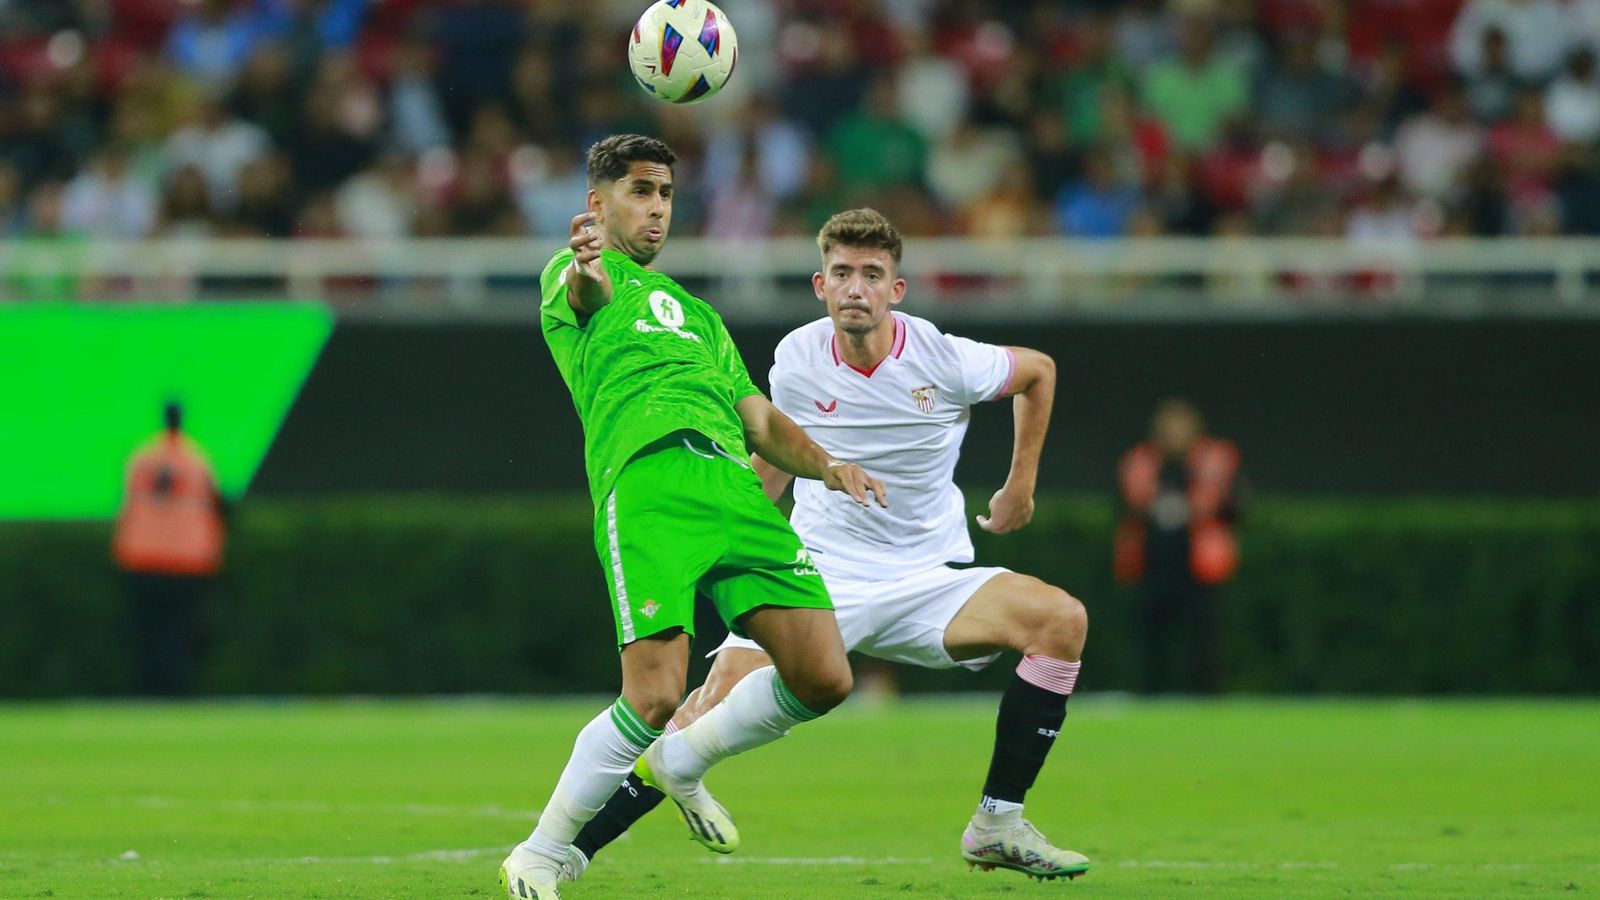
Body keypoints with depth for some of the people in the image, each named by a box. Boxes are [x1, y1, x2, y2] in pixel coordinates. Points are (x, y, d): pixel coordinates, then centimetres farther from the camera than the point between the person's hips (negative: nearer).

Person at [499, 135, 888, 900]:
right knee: (655, 699, -19)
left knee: (823, 677, -7)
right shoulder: (572, 273, 18)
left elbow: (760, 420, 31)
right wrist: (586, 271, -35)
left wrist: (826, 465, 10)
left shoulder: (696, 314, 38)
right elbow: (586, 295, -9)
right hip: (647, 481, -6)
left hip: (736, 486, 6)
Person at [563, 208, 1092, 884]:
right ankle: (570, 849, -5)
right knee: (711, 714, -19)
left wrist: (1020, 487, 13)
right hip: (819, 576, 0)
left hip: (929, 584, 1)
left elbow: (1038, 371, 11)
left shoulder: (944, 360, -11)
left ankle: (998, 826, -15)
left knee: (1061, 619, -23)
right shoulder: (797, 359, -6)